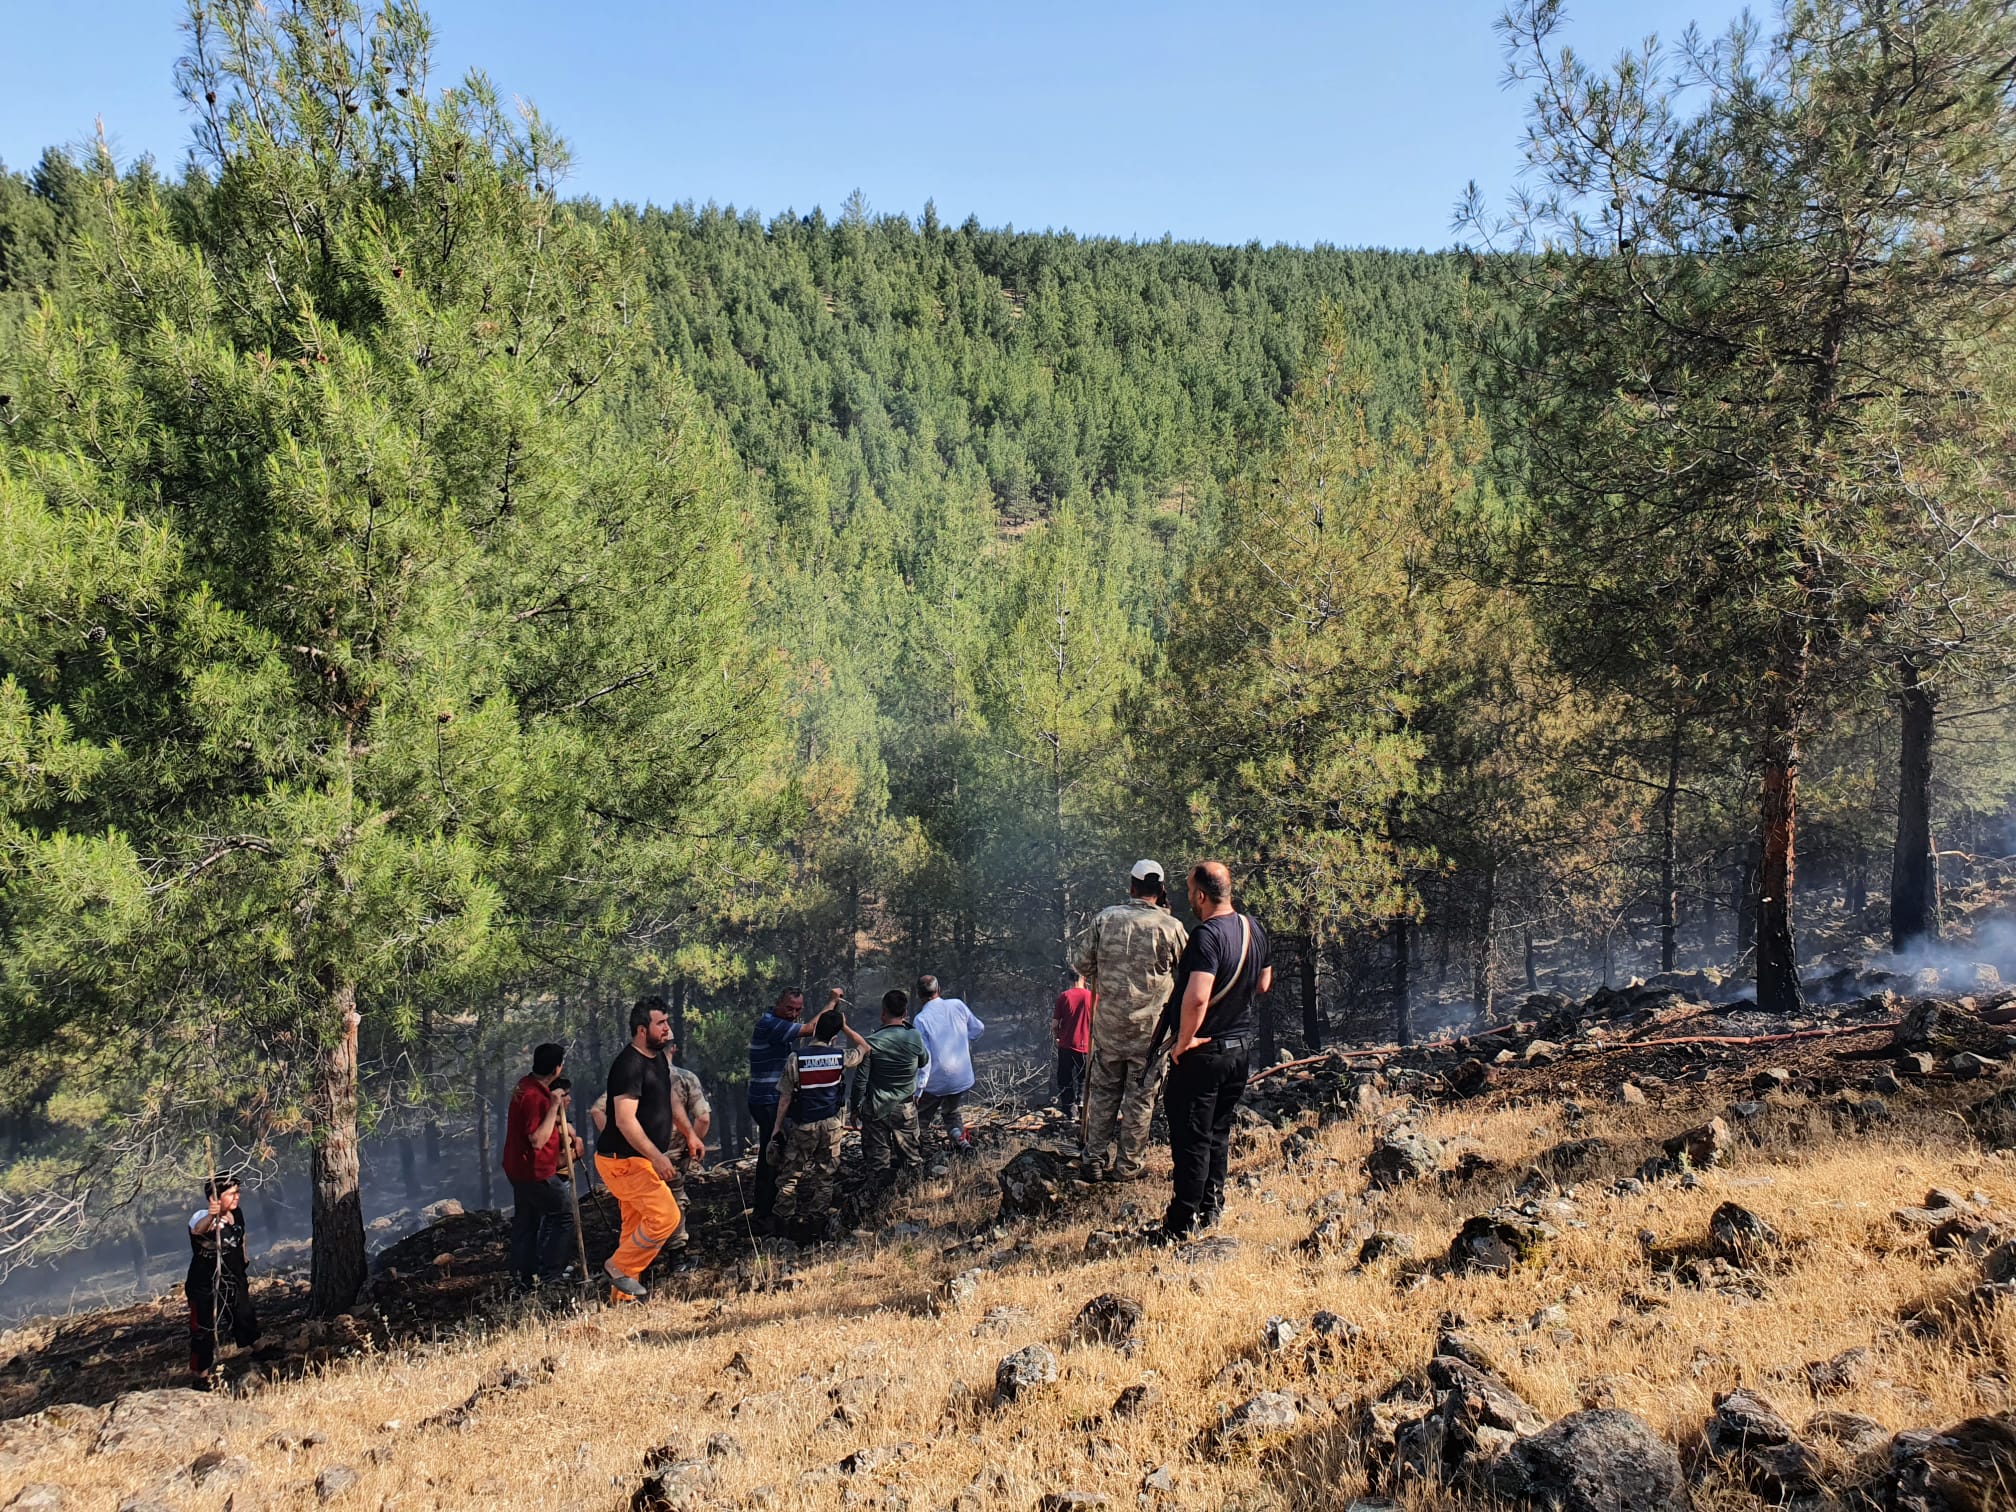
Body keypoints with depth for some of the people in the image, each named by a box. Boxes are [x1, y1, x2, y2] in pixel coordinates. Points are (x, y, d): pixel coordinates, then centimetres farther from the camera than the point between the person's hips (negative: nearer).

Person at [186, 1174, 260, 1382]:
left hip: (235, 1284, 6)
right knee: (204, 1333, 0)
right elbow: (198, 1229, -49)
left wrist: (244, 1274, 25)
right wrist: (210, 1216, -72)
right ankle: (199, 1378, 14)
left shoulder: (237, 1214, -1)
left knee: (247, 1324, 16)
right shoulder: (202, 1217, -22)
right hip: (205, 1287, -6)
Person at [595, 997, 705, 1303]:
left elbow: (668, 1100, 27)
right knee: (666, 1217, -14)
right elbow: (625, 1120, -29)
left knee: (636, 1226, 14)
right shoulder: (630, 1065, -22)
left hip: (640, 1160, 10)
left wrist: (689, 1133, 22)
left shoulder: (658, 1058, 10)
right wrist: (657, 1157, -31)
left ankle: (622, 1293, 23)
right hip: (622, 1160, -10)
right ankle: (619, 1267, 3)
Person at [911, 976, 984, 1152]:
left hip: (936, 1082, -4)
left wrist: (918, 1088, -13)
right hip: (963, 1078, 4)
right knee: (951, 1112, 26)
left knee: (920, 1118, 12)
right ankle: (961, 1140, 7)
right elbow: (978, 1029, 8)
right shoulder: (957, 1005, -4)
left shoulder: (920, 1019, -16)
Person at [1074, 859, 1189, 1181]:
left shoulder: (1105, 918, -2)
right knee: (1139, 1096, 9)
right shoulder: (1171, 927, -10)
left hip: (1108, 1022, 2)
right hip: (1150, 1024, -2)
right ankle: (1128, 1165, 16)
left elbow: (1084, 964, 3)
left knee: (1103, 1091, 14)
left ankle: (1094, 1160, 18)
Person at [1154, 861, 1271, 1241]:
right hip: (1240, 1047, 8)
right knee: (1218, 1133, 20)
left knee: (1191, 1139, 0)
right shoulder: (1254, 929, 3)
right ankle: (1211, 1208, 30)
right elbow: (1263, 985, 17)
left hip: (1202, 1053, -8)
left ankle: (1182, 1226, 6)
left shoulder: (1208, 935, -24)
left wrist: (1183, 1041, -21)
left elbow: (1196, 998, -34)